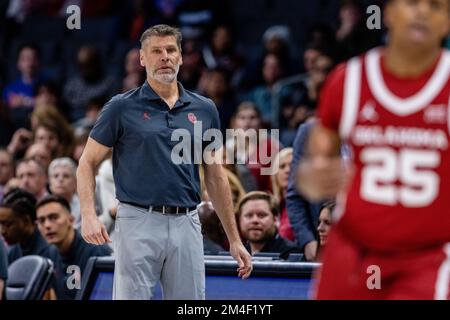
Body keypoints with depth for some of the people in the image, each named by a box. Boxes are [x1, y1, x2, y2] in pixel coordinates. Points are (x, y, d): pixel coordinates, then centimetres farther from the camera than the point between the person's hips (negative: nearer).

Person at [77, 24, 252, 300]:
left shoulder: (204, 109, 10)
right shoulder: (122, 108, 0)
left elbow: (216, 178, 14)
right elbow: (88, 163, 2)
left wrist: (235, 239, 11)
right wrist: (89, 215, -14)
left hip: (186, 225, 3)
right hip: (139, 224, -3)